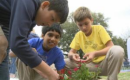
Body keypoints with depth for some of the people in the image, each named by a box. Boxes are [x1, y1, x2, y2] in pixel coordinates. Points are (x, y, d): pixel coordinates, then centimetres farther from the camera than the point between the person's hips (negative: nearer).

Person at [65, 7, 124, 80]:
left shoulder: (99, 28, -7)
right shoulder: (78, 35, 5)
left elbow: (111, 47, -14)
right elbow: (71, 53, 4)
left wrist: (95, 54, -31)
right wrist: (72, 56, -22)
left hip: (104, 63, -3)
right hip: (91, 65, 3)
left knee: (118, 50, -35)